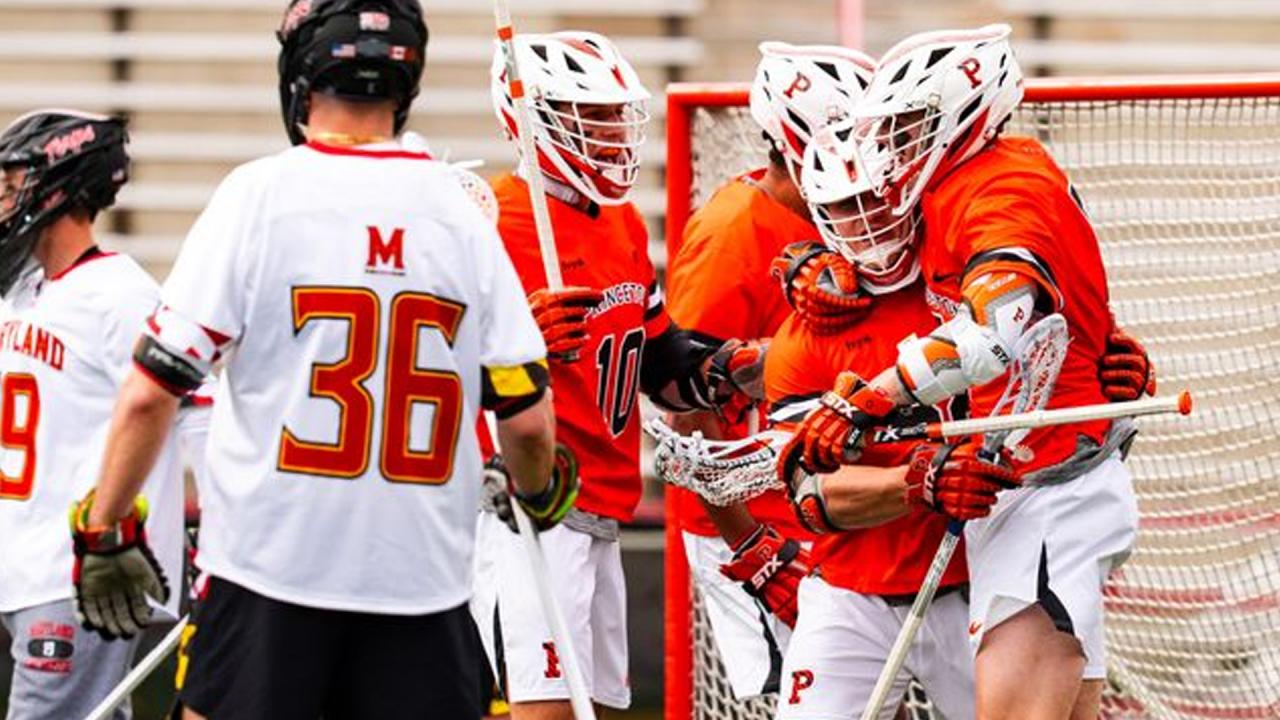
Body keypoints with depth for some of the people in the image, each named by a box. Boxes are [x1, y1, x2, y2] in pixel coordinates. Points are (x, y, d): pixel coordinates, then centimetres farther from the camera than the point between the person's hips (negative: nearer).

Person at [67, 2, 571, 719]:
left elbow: (152, 392, -8)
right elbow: (527, 418, 5)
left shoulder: (258, 196, -6)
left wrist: (105, 529, 4)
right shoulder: (461, 214, 2)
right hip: (423, 573, 2)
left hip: (269, 565, -2)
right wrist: (541, 493, 27)